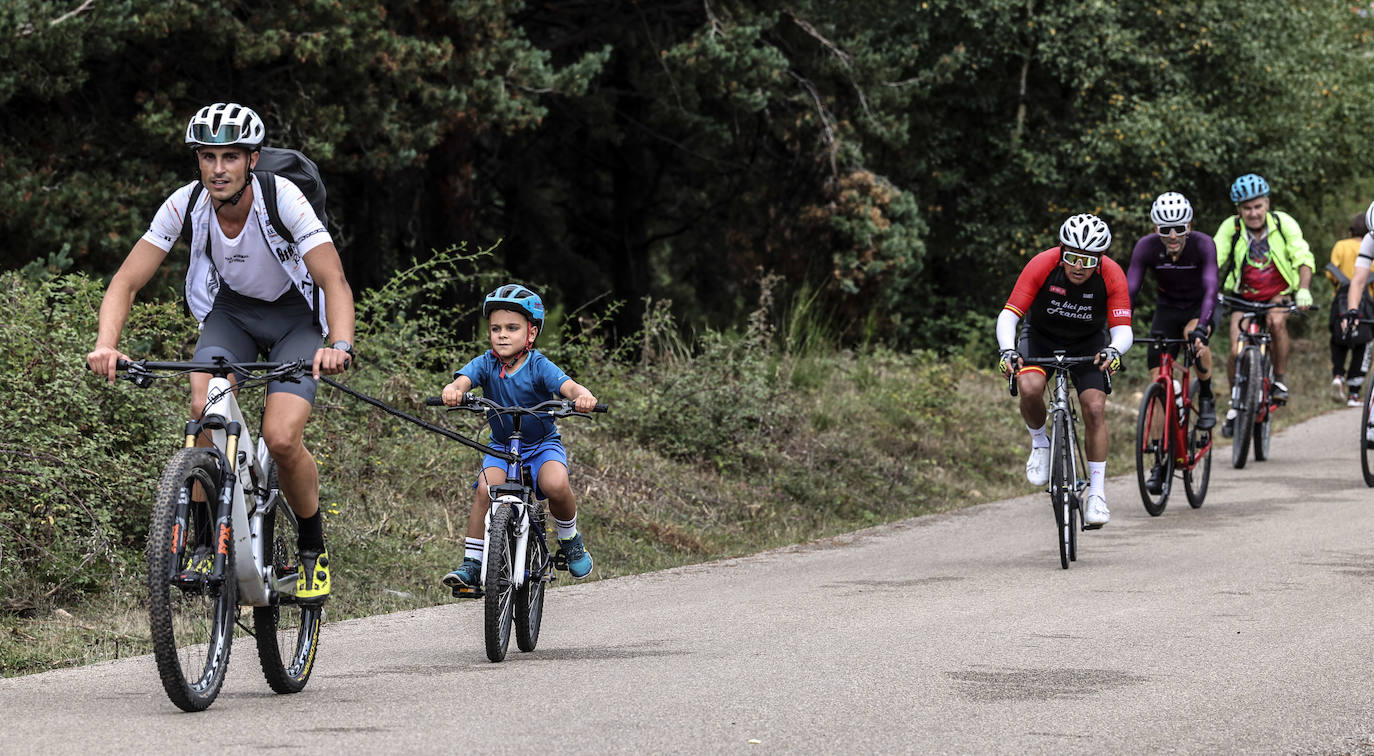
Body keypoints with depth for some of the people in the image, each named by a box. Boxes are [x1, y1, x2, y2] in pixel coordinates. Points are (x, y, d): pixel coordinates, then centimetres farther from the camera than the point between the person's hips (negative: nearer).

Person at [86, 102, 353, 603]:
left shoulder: (282, 199, -29)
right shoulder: (186, 205, -21)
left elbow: (334, 281, -35)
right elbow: (127, 281, -20)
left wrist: (339, 346, -54)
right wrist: (105, 345, -38)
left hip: (295, 314, -3)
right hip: (230, 311, 3)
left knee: (281, 440, -22)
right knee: (206, 409, -27)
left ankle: (313, 545, 5)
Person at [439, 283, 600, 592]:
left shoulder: (539, 366, -16)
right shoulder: (485, 364, -10)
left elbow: (568, 386, -33)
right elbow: (462, 380, -29)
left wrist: (583, 396, -57)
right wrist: (452, 391, -54)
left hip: (542, 444, -2)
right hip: (501, 447, 2)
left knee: (556, 485, -31)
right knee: (485, 490, -26)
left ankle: (570, 539, 0)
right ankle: (471, 566, -17)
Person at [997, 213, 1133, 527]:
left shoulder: (1112, 275, -26)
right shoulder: (1042, 265, -29)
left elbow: (1122, 330, -26)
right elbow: (1008, 315, -30)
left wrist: (1114, 350, -50)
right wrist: (1008, 351, -49)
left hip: (1089, 342, 1)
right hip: (1041, 336, -1)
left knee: (1095, 409, -16)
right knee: (1029, 388, -30)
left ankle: (1097, 493, -6)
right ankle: (1040, 443, 1)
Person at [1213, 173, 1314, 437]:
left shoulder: (1284, 224, -16)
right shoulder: (1230, 228, -16)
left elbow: (1303, 258, -20)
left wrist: (1303, 289, -36)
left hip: (1279, 293, -1)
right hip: (1243, 296, 1)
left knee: (1276, 321, -34)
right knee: (1237, 352, -14)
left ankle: (1279, 379, -14)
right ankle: (1235, 400, 14)